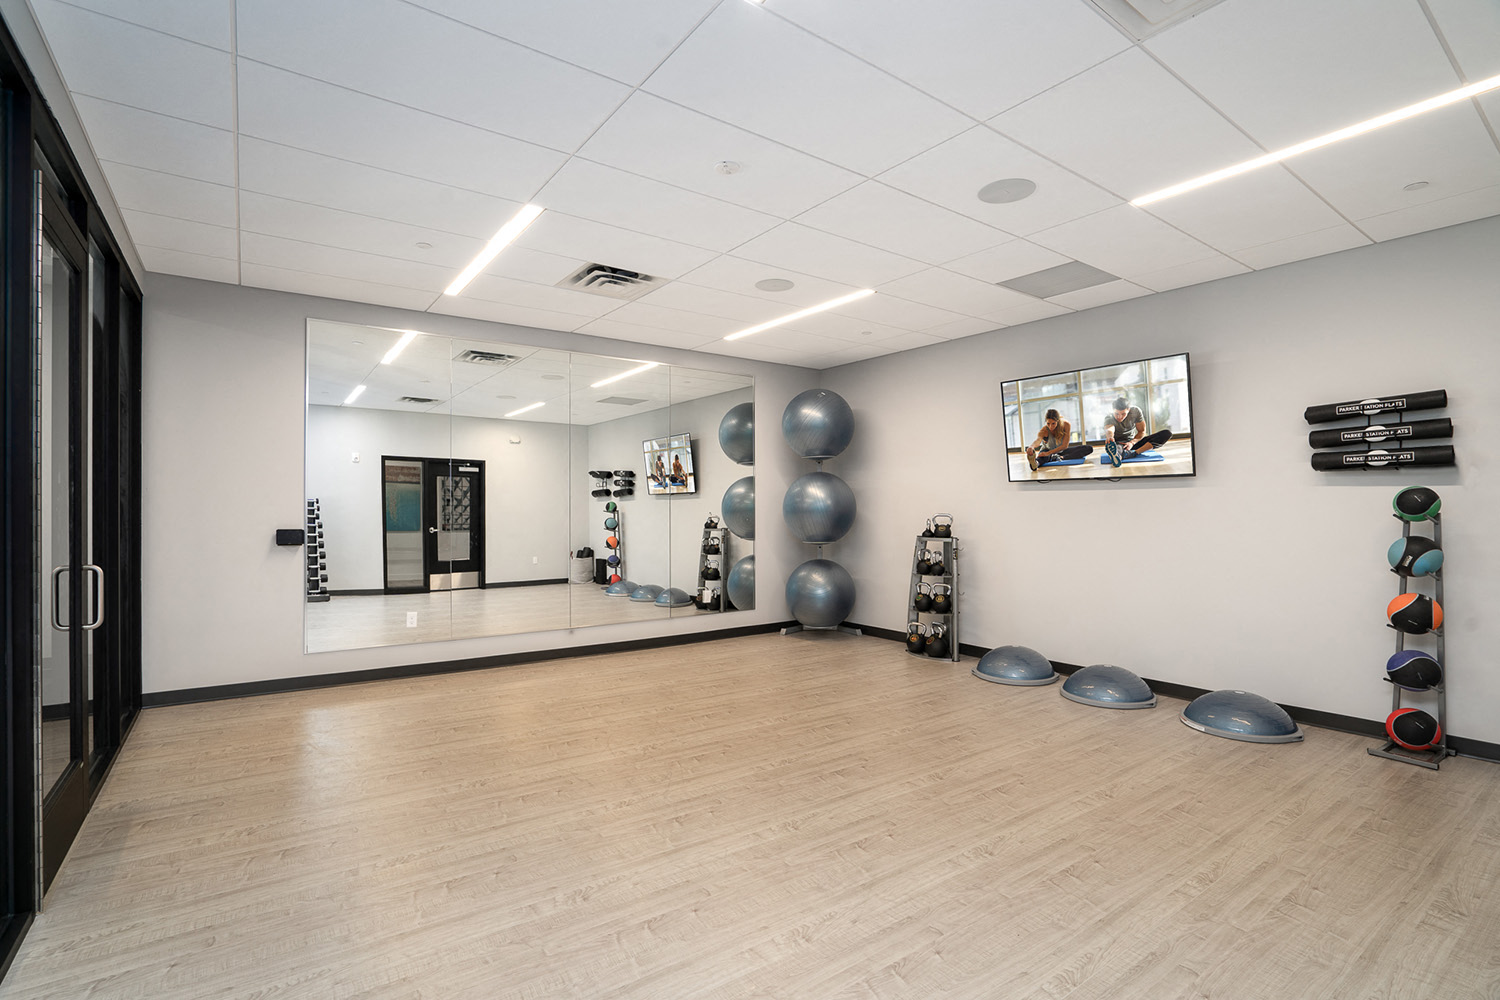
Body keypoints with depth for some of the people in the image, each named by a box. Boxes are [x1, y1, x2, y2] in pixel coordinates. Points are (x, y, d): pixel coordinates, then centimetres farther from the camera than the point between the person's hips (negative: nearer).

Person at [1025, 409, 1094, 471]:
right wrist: (1031, 447, -76)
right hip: (1047, 450, -3)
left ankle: (1061, 458, -36)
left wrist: (1048, 453, -41)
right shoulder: (1044, 430, -28)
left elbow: (1064, 446, -27)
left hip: (1061, 451, 3)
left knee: (1089, 448, -17)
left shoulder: (1066, 425, -24)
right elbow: (1038, 440, -51)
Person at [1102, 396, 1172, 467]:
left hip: (1134, 442, 4)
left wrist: (1132, 442, -26)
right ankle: (1117, 456, -83)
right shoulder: (1109, 418, -20)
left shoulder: (1135, 411, -9)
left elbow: (1142, 431, -5)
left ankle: (1135, 453, -37)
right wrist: (1109, 436, -70)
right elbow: (1109, 430, -44)